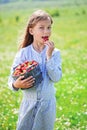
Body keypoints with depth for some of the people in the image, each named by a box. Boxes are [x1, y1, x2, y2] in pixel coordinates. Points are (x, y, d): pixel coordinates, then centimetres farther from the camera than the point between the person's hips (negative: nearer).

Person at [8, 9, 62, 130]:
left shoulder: (55, 52, -5)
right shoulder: (23, 53, -7)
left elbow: (56, 78, -15)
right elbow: (12, 78, -5)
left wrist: (49, 56, -19)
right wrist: (16, 85, -27)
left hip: (47, 103, 1)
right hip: (29, 102, 0)